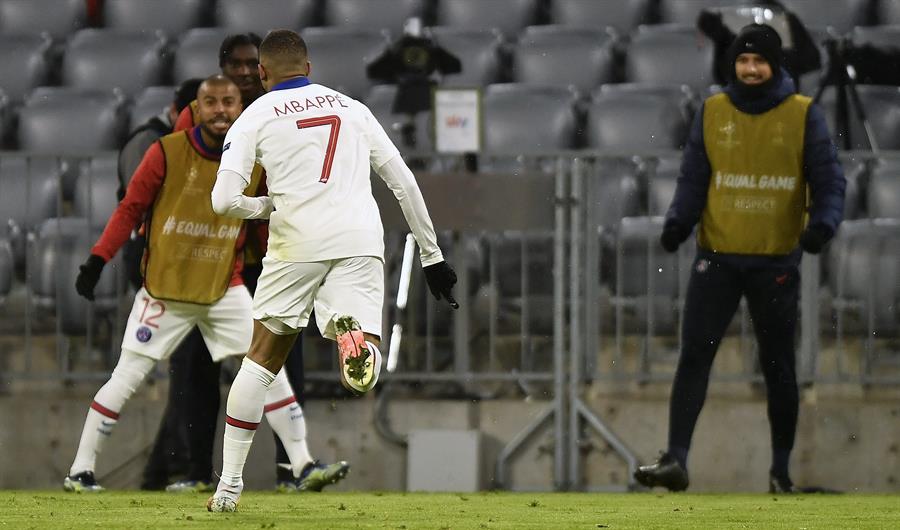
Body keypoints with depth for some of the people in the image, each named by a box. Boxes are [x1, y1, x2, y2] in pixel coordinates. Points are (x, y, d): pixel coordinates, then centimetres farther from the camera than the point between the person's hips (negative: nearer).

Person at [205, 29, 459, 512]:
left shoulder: (255, 117, 11)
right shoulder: (352, 108, 21)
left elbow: (224, 200, 0)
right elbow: (404, 183, 19)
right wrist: (432, 255, 24)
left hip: (298, 242, -1)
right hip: (361, 240, 1)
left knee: (262, 358, 13)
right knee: (364, 372, -5)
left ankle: (228, 486, 14)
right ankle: (355, 338, -43)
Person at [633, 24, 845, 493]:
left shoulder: (803, 115, 0)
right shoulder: (713, 112, 5)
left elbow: (829, 182, -2)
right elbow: (693, 179, 4)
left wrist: (822, 223, -21)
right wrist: (678, 221, -14)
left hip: (776, 261, -1)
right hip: (717, 256, 1)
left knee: (777, 366, 7)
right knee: (694, 355, -9)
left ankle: (781, 469, 17)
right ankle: (676, 460, -11)